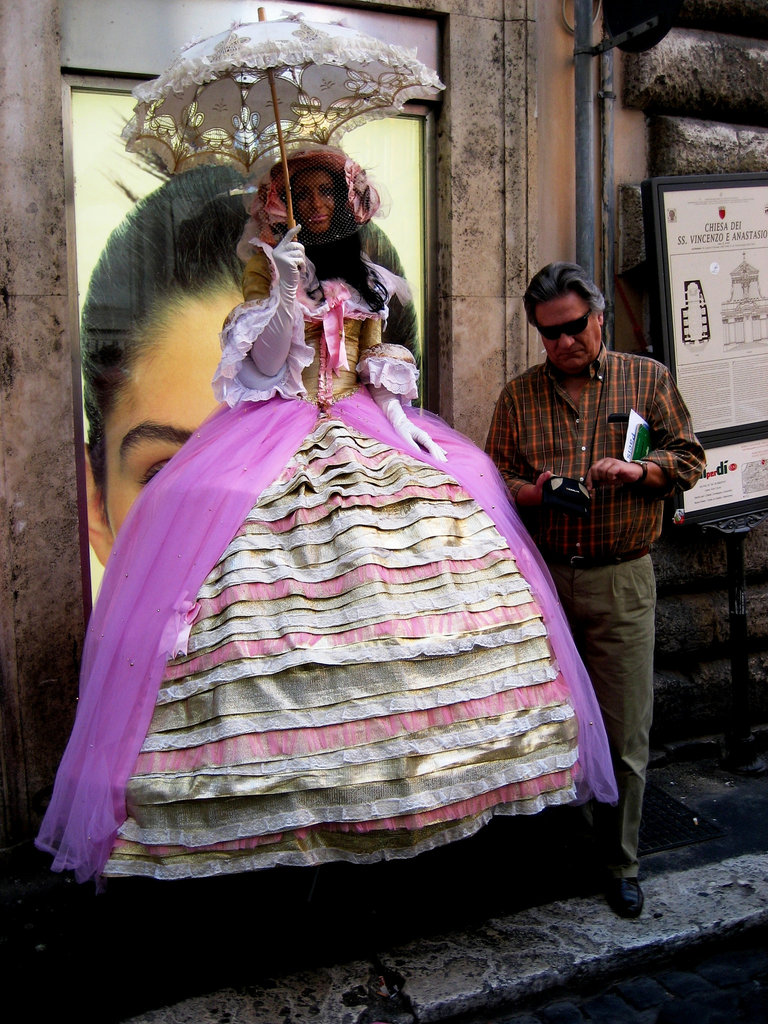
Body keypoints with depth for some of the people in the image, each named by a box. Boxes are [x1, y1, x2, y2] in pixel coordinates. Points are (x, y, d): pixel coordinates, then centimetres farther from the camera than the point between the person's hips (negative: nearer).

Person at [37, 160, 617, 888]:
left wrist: (404, 425, 1)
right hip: (277, 423, -3)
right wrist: (284, 286, -15)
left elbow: (382, 365, 15)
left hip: (363, 426, 3)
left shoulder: (366, 280, 16)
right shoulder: (272, 268, 8)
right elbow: (266, 360, -5)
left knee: (463, 484, -12)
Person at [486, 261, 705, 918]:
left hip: (622, 579, -1)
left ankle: (621, 864, 20)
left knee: (625, 732, 2)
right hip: (542, 576, 1)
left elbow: (690, 459, 7)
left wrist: (637, 470, -13)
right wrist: (532, 492, -13)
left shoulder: (648, 379, 7)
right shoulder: (519, 395, 10)